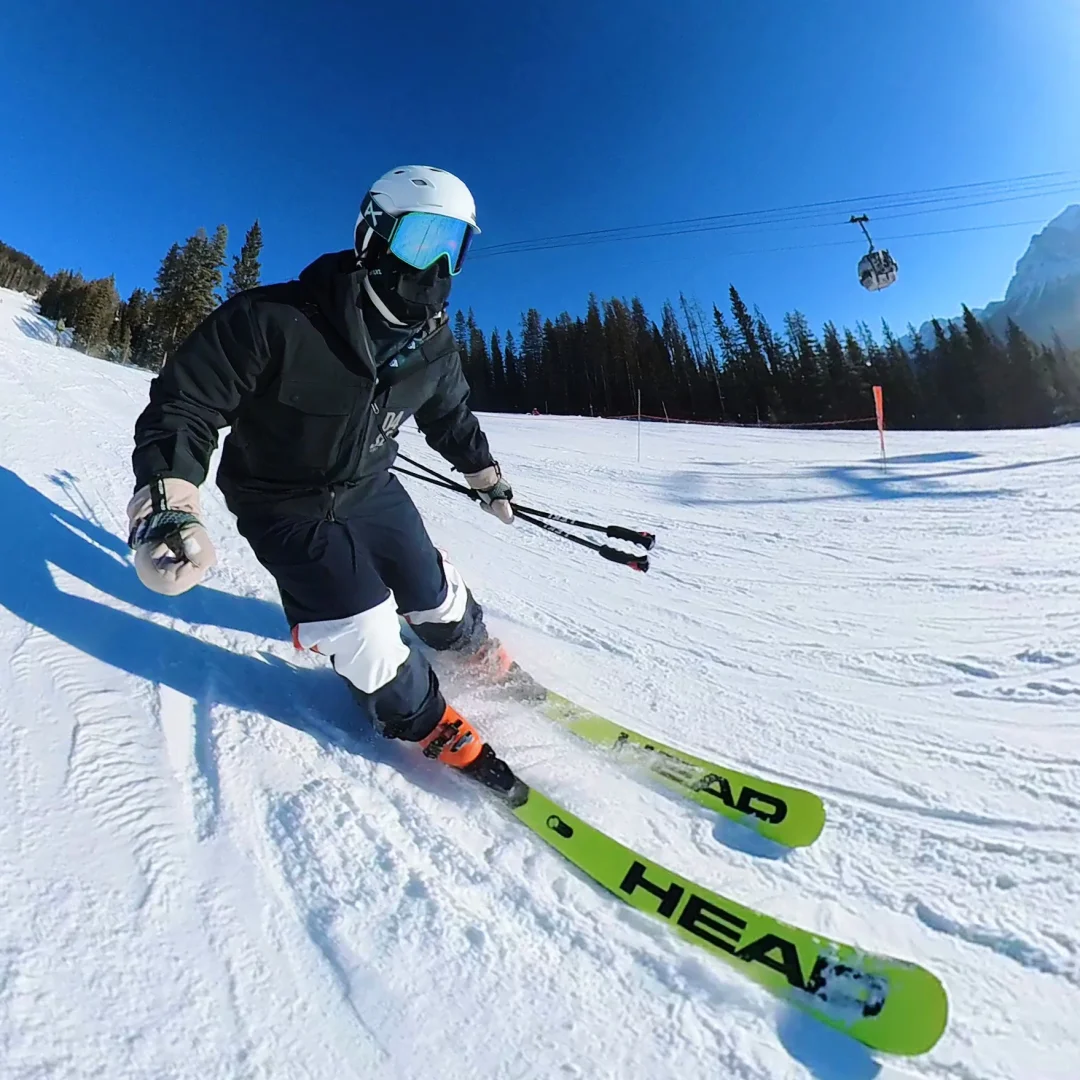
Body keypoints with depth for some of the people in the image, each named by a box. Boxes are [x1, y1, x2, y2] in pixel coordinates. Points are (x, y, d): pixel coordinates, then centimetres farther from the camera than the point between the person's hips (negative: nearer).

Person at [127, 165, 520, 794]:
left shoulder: (433, 342, -9)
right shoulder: (273, 321, -28)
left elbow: (450, 413, 11)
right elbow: (185, 403, -22)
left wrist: (485, 473, 20)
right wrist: (167, 501, -37)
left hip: (372, 489, 5)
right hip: (286, 507, -4)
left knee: (434, 593, 11)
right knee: (365, 636, -12)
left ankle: (477, 653, 45)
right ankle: (426, 723, 17)